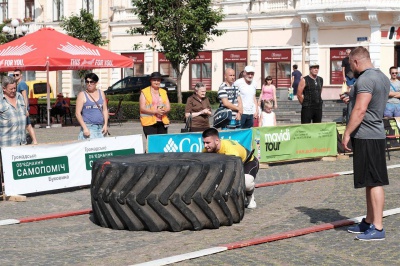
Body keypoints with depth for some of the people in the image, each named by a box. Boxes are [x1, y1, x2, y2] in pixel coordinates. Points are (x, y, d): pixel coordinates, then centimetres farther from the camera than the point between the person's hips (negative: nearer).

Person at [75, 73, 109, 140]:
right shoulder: (82, 95, 0)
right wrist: (84, 128, -13)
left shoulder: (101, 93, 13)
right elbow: (77, 113, -4)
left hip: (100, 128, 4)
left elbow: (105, 110, 16)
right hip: (88, 127, -4)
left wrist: (105, 124, 5)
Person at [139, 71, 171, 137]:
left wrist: (164, 111, -9)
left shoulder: (163, 92, 19)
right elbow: (142, 108, -5)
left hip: (162, 122, 4)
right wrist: (155, 111, -16)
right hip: (149, 122, -4)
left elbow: (168, 107, 16)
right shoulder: (144, 92, 4)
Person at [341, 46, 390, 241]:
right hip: (376, 135, 10)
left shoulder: (365, 79, -16)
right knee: (371, 181, 15)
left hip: (366, 136, -10)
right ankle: (369, 221, 24)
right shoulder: (382, 77, 15)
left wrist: (347, 133, -18)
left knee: (374, 182, -8)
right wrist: (352, 100, 22)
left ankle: (377, 228, -5)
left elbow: (360, 110, -23)